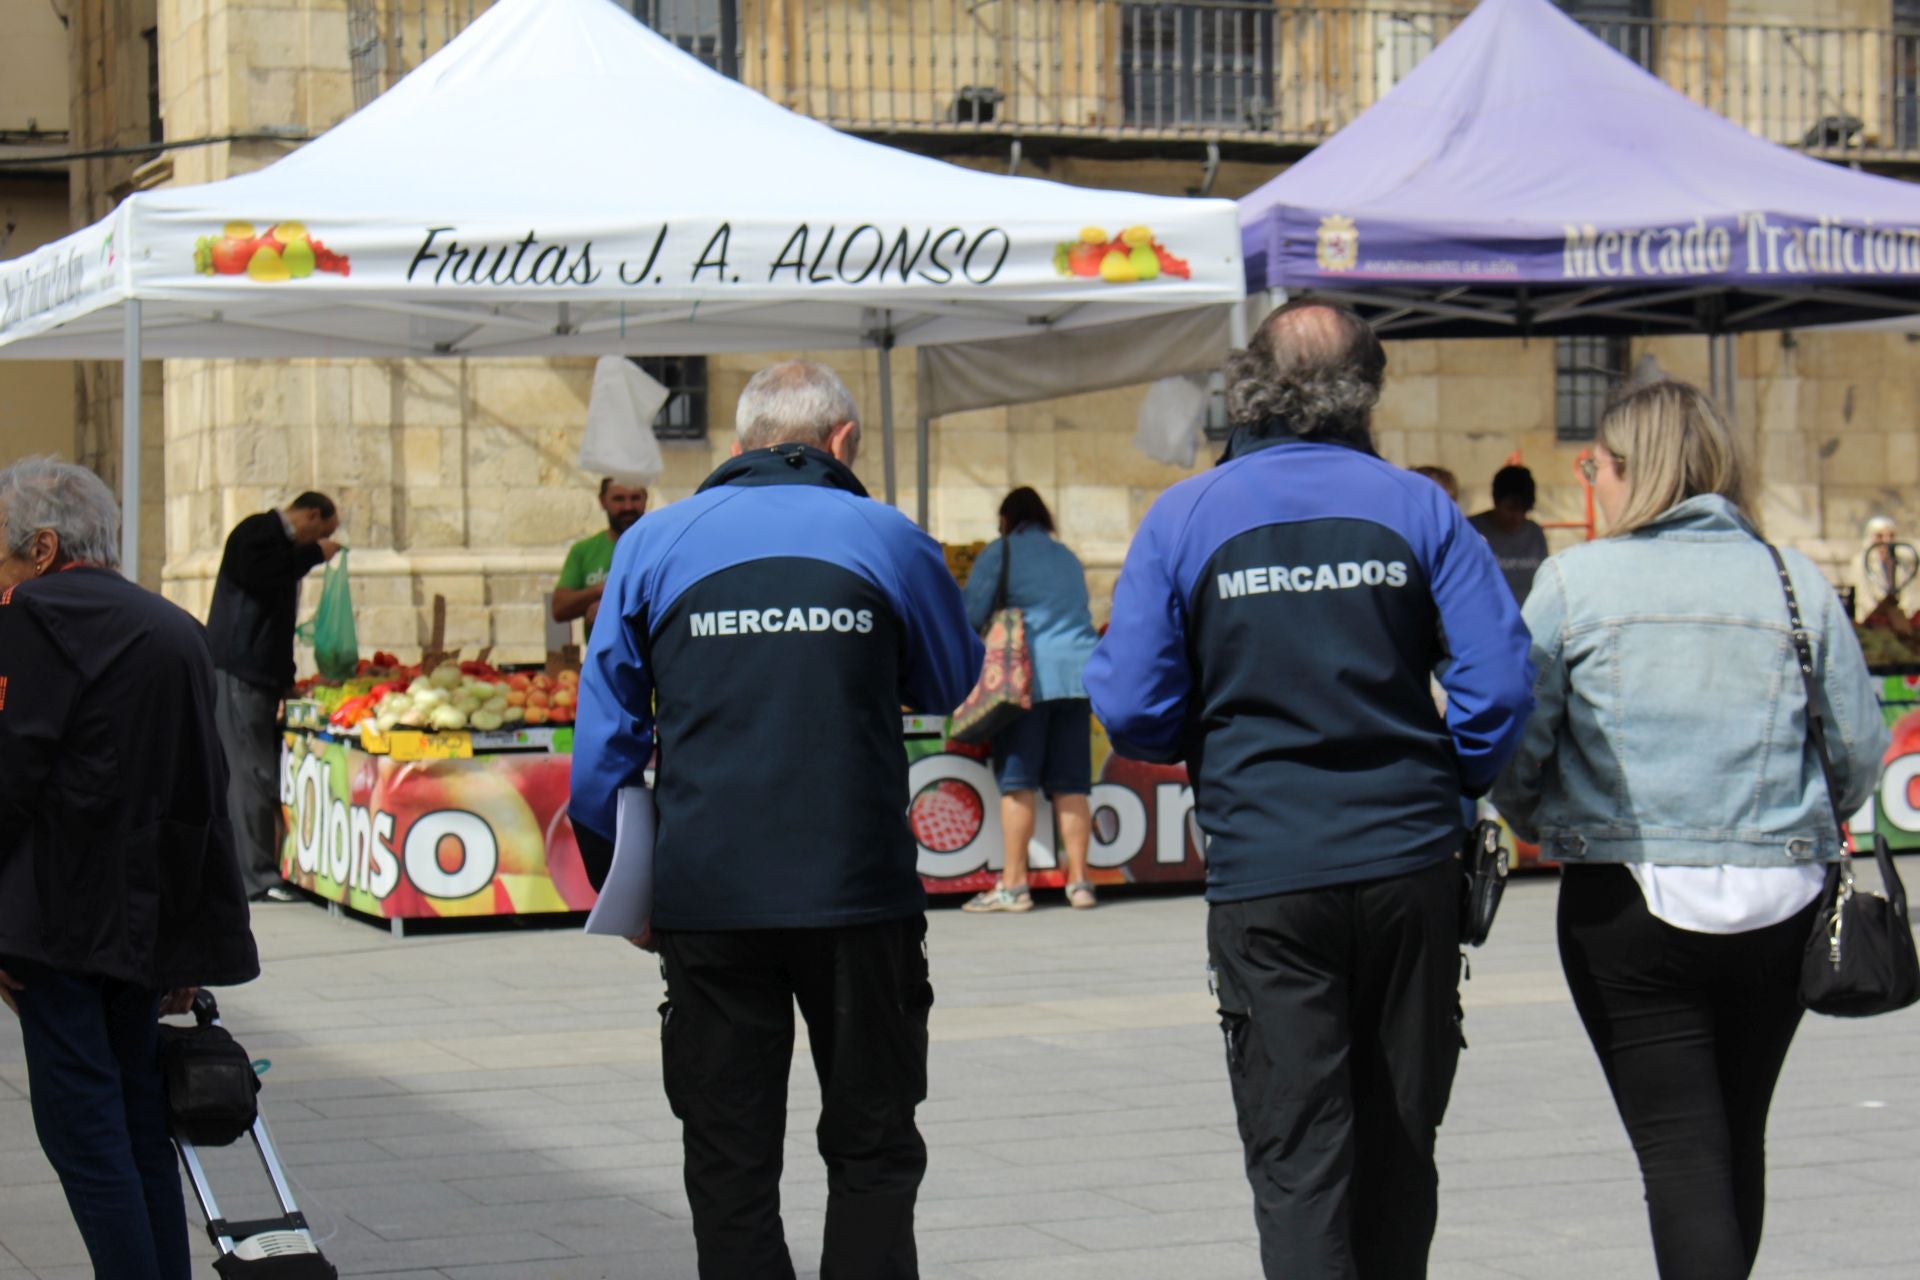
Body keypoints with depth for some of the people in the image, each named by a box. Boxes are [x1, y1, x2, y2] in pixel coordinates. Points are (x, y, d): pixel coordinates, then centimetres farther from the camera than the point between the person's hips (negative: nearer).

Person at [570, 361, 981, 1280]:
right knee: (873, 1149, 11)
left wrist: (619, 888, 12)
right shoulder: (889, 541, 3)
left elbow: (603, 741, 6)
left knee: (729, 1161, 8)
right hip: (858, 893, -1)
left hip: (708, 901, 1)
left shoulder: (653, 543, 5)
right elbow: (954, 685, 18)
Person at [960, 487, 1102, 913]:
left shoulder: (1001, 552, 2)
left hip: (1028, 674, -5)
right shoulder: (1068, 558, 20)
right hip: (1078, 672, 5)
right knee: (1071, 784, 6)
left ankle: (1013, 884, -7)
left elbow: (970, 614, -3)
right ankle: (1079, 881, 5)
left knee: (1016, 780, -4)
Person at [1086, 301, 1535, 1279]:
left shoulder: (1185, 519, -2)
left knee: (1296, 1158, 0)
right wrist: (1448, 787, 10)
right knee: (1398, 1146, 15)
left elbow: (1132, 711, -5)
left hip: (1263, 877, -1)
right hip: (1409, 865, 2)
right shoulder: (1415, 507, 0)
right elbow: (1501, 685, -7)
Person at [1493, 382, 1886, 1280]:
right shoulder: (1796, 582, 2)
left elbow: (1513, 740, -6)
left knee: (1679, 1148, -2)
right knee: (1740, 1135, 19)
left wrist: (1538, 823, 15)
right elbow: (1861, 751, 3)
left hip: (1626, 898, -3)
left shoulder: (1575, 580, -5)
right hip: (1779, 903, 3)